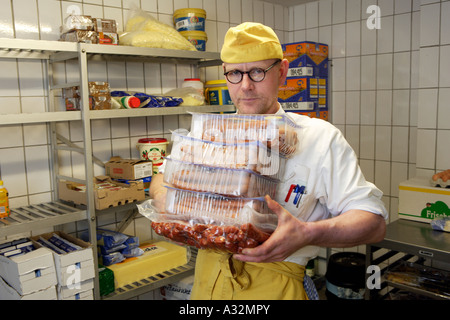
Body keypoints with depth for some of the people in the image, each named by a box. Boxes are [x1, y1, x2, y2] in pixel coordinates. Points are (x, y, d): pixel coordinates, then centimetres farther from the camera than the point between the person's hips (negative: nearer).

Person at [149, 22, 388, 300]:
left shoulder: (321, 138, -10)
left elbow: (374, 221, -13)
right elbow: (162, 178, 13)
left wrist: (308, 234, -30)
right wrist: (164, 199, -11)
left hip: (274, 284, -3)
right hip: (207, 279, 4)